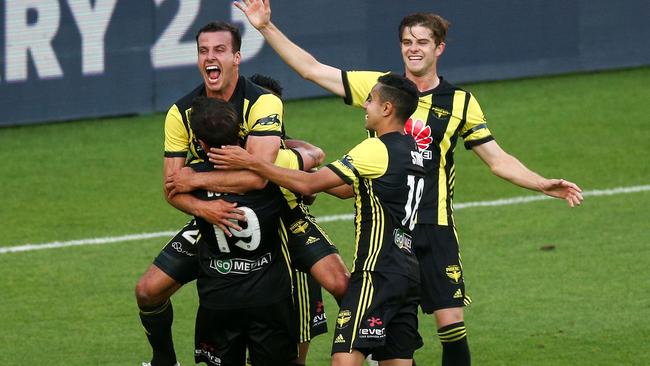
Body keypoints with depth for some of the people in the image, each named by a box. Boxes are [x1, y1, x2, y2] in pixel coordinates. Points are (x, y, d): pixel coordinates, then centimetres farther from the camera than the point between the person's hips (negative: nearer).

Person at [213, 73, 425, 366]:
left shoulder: (377, 150, -12)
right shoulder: (410, 149, 15)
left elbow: (309, 185, -12)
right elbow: (350, 188, 25)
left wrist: (251, 163, -8)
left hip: (378, 271, -9)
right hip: (408, 272, 9)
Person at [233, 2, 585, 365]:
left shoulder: (460, 102, 4)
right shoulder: (379, 86, 4)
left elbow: (499, 160, 8)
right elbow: (311, 69, 5)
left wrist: (544, 185, -5)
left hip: (435, 229, -1)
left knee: (451, 322, -7)